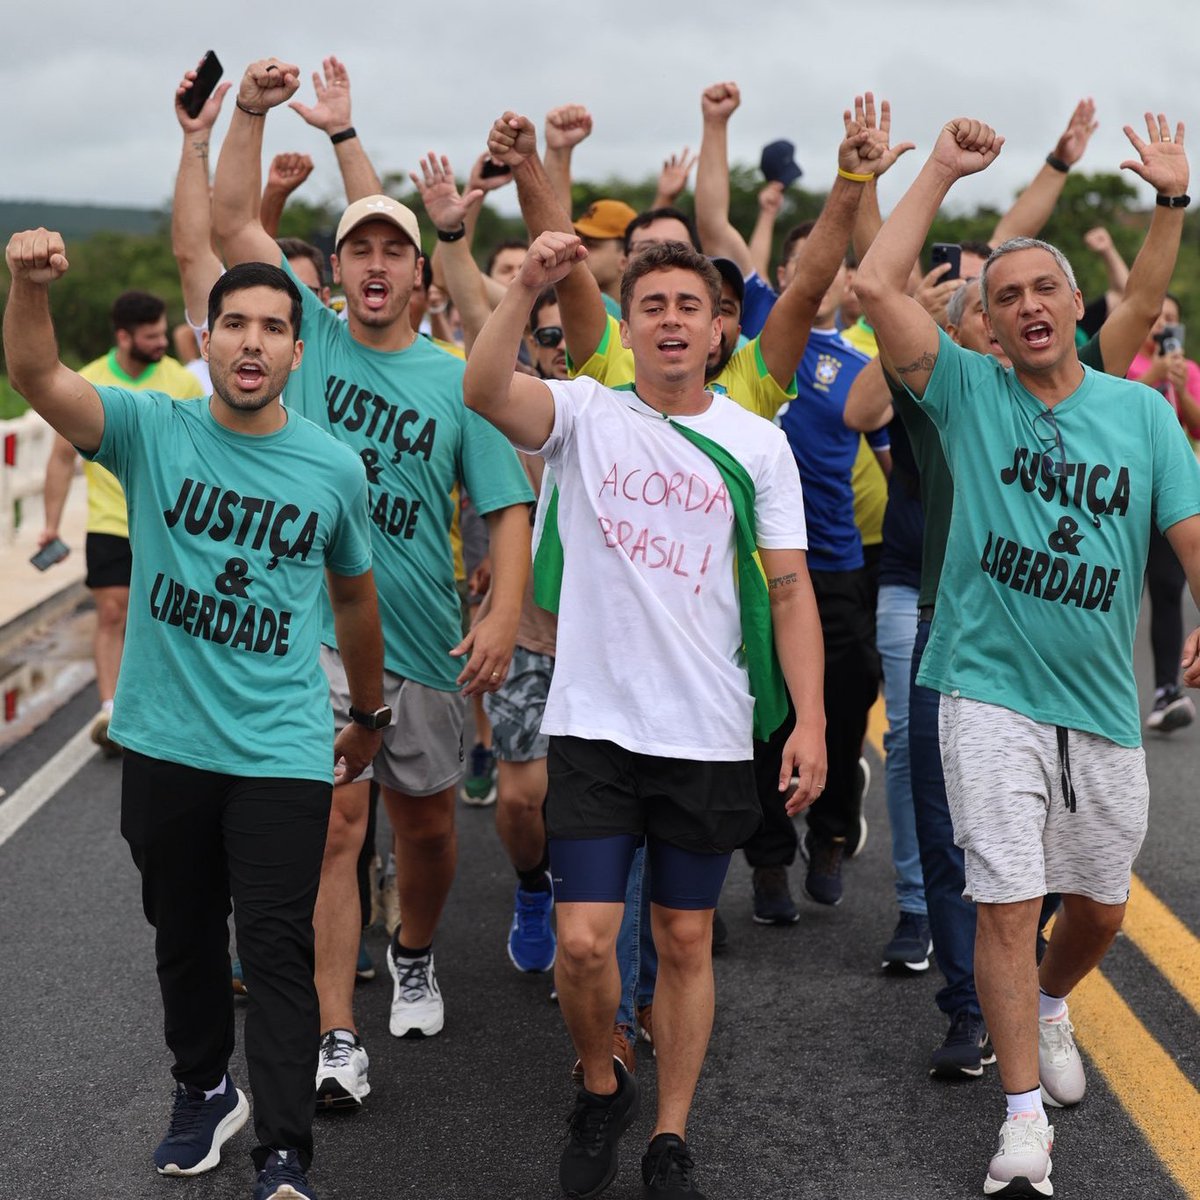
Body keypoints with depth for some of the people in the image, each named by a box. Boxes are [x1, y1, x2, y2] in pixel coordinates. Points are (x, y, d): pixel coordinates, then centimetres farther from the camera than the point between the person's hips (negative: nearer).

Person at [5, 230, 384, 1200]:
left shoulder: (334, 468, -2)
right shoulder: (153, 431, -5)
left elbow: (355, 597, 14)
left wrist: (370, 716, 24)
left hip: (282, 754, -1)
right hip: (165, 745, 1)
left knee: (280, 953, -5)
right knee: (184, 938, 17)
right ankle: (205, 1093, 39)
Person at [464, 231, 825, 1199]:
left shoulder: (757, 443, 3)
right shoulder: (585, 416, -1)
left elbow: (790, 588, 2)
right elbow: (484, 391, -21)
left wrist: (810, 720, -6)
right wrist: (528, 289, -33)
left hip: (711, 735, 1)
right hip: (594, 722, -1)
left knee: (686, 940, 10)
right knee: (584, 942, -5)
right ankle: (601, 1087, 24)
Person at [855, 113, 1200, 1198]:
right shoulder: (969, 391, -1)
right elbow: (877, 286, -13)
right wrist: (943, 169, -10)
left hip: (1102, 702, 3)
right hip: (991, 692, -3)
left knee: (1101, 907, 16)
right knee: (1009, 900, -7)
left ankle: (1047, 1009, 48)